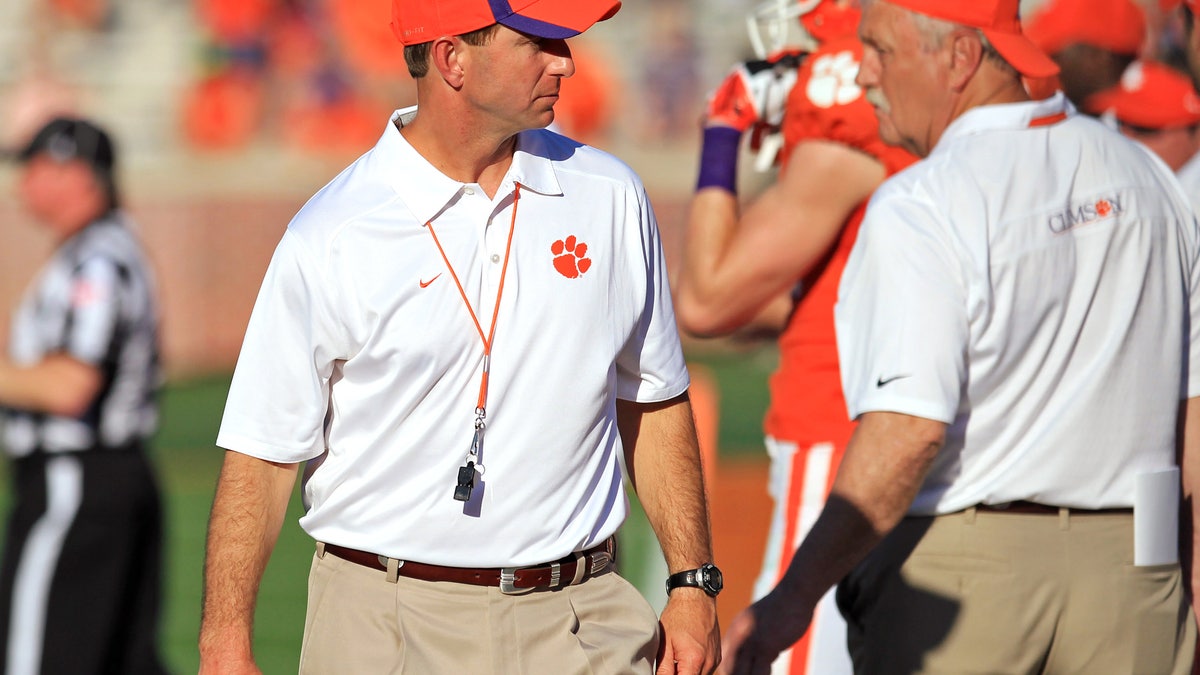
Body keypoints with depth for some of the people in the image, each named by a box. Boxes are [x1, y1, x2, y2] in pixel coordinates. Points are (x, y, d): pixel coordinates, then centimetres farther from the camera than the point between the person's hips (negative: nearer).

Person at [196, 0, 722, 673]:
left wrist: (694, 582, 9)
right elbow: (262, 452, -4)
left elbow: (653, 402, 15)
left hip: (576, 621, 3)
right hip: (387, 618, -3)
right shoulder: (329, 240, -5)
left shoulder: (610, 197, 7)